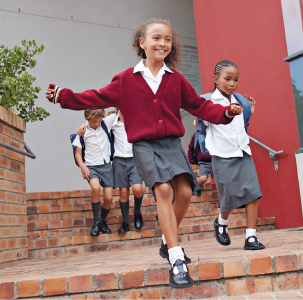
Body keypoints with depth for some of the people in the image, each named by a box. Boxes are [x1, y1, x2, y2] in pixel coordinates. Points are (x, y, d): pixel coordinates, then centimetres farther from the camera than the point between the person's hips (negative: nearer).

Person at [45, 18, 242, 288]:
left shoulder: (176, 79, 11)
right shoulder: (127, 79, 5)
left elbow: (199, 105, 13)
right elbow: (98, 98, 6)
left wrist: (226, 112, 0)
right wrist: (63, 96, -1)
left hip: (172, 143, 3)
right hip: (144, 145, -3)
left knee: (185, 190, -12)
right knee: (163, 189, -22)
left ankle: (169, 238, 18)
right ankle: (177, 260, -20)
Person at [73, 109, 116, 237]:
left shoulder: (106, 123, 4)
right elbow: (78, 153, 1)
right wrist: (82, 166, -14)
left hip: (106, 165, 3)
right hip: (91, 166, -2)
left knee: (108, 198, -4)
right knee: (95, 187, -31)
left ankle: (103, 221, 24)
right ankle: (96, 222, -15)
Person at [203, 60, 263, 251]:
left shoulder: (239, 101, 13)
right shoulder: (209, 102, -5)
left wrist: (249, 112, 16)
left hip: (243, 152, 5)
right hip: (223, 156, -5)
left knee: (252, 192, -6)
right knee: (231, 196, -2)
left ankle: (251, 237, 0)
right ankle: (222, 222, 30)